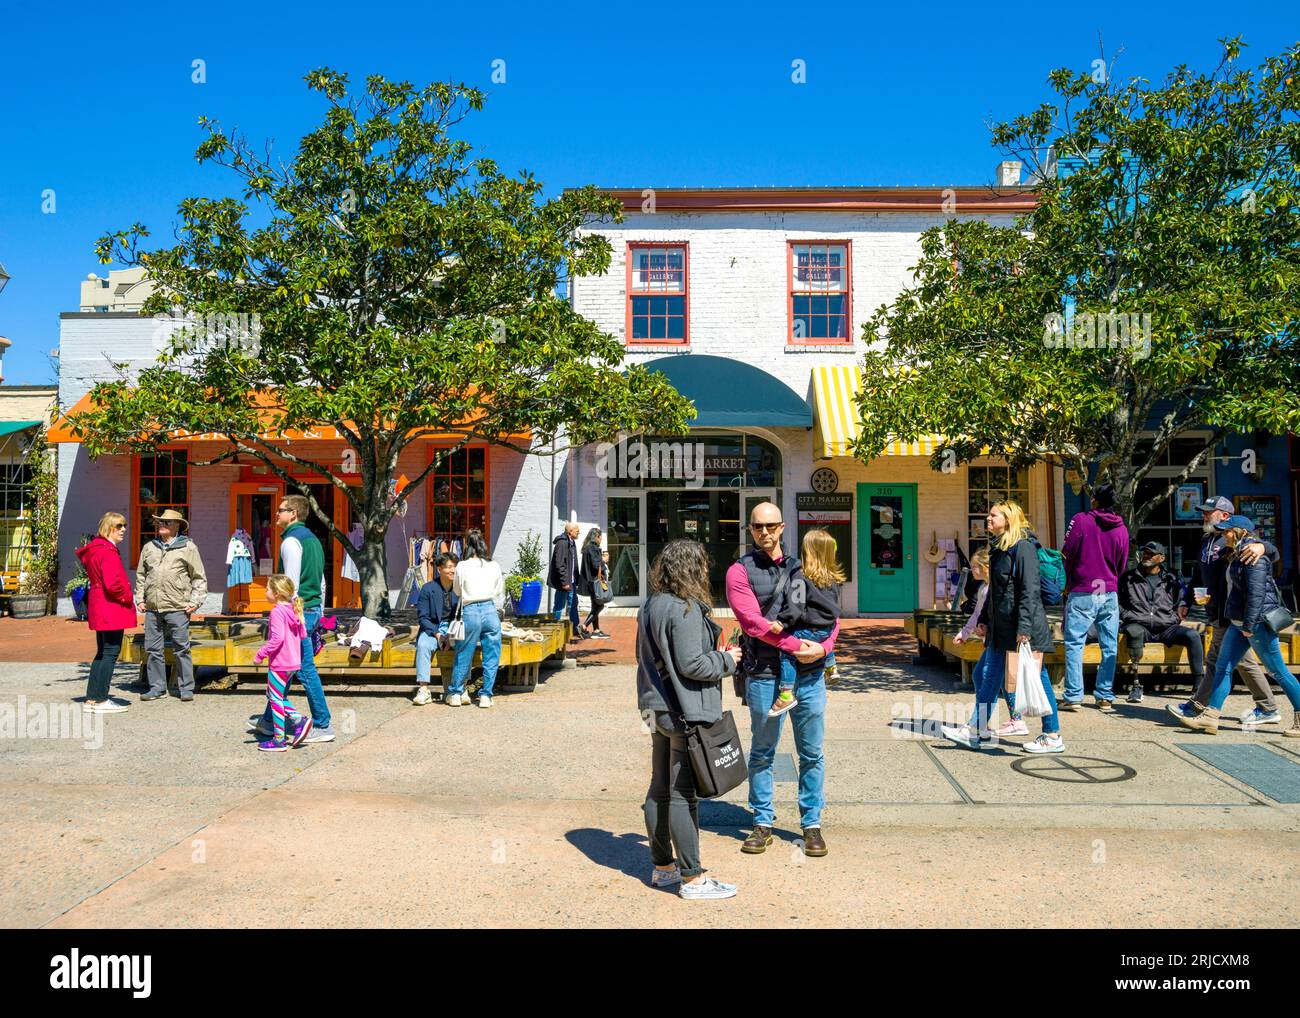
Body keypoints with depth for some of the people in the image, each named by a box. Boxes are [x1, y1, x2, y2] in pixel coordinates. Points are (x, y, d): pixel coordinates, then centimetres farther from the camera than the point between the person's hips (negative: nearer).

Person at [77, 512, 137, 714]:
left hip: (99, 610, 10)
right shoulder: (108, 552, -17)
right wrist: (128, 599, -11)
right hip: (111, 610, -10)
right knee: (111, 653, -4)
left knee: (103, 653, 16)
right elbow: (112, 584, -27)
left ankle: (91, 699, 20)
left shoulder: (94, 549, 16)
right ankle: (100, 701, 0)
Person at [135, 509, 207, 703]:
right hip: (152, 608, 4)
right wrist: (140, 599, 12)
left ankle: (186, 688, 7)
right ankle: (157, 687, 18)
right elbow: (140, 575, 22)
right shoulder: (149, 548, 15)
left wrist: (195, 601, -3)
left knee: (181, 649, 0)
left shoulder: (188, 547, 3)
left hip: (177, 608, -4)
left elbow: (199, 578, 4)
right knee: (153, 649, 8)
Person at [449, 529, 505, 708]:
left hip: (470, 612, -1)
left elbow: (457, 590, 12)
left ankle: (455, 693, 23)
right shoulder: (494, 566, 6)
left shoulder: (462, 567, 0)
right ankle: (486, 696, 11)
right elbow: (500, 594, 12)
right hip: (490, 610, 1)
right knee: (491, 657, 8)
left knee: (463, 655, 12)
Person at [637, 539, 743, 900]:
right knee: (683, 795, -2)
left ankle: (663, 866, 28)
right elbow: (691, 664, -23)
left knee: (659, 790, 16)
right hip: (685, 713, -9)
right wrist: (727, 660, -6)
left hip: (657, 709, 9)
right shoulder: (686, 609, -19)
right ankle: (692, 879, 8)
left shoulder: (649, 607, 10)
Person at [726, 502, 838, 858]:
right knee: (762, 754, 10)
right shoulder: (740, 571, -1)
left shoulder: (802, 566, 10)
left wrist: (823, 647, -10)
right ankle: (763, 823, 23)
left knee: (812, 753, 9)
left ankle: (811, 824, 22)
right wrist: (796, 645, -16)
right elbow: (754, 621, -13)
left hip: (810, 673, 3)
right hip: (764, 674, -3)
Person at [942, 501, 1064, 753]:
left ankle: (1053, 737, 12)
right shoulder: (998, 548, 15)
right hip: (1001, 627, 9)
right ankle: (979, 732, 15)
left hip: (1023, 627, -9)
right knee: (990, 678, 9)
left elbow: (1030, 590, -19)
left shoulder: (1023, 547, -13)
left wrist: (1024, 627, -23)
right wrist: (984, 619, 21)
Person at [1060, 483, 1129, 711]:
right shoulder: (1121, 528, 6)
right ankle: (1105, 697, 11)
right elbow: (1122, 565, 14)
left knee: (1074, 644, 0)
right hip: (1110, 594, 4)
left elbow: (1067, 554, -4)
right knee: (1109, 647, 8)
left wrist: (1067, 584, 9)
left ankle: (1073, 696, -2)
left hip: (1082, 593, -4)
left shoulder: (1081, 520, -7)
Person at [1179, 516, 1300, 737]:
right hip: (1238, 622, 10)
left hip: (1258, 622, -10)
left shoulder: (1253, 557, -15)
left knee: (1277, 671, 0)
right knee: (1223, 667, 4)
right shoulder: (1236, 556, 15)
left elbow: (1256, 592, -21)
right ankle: (1210, 716, 2)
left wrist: (1249, 625, -23)